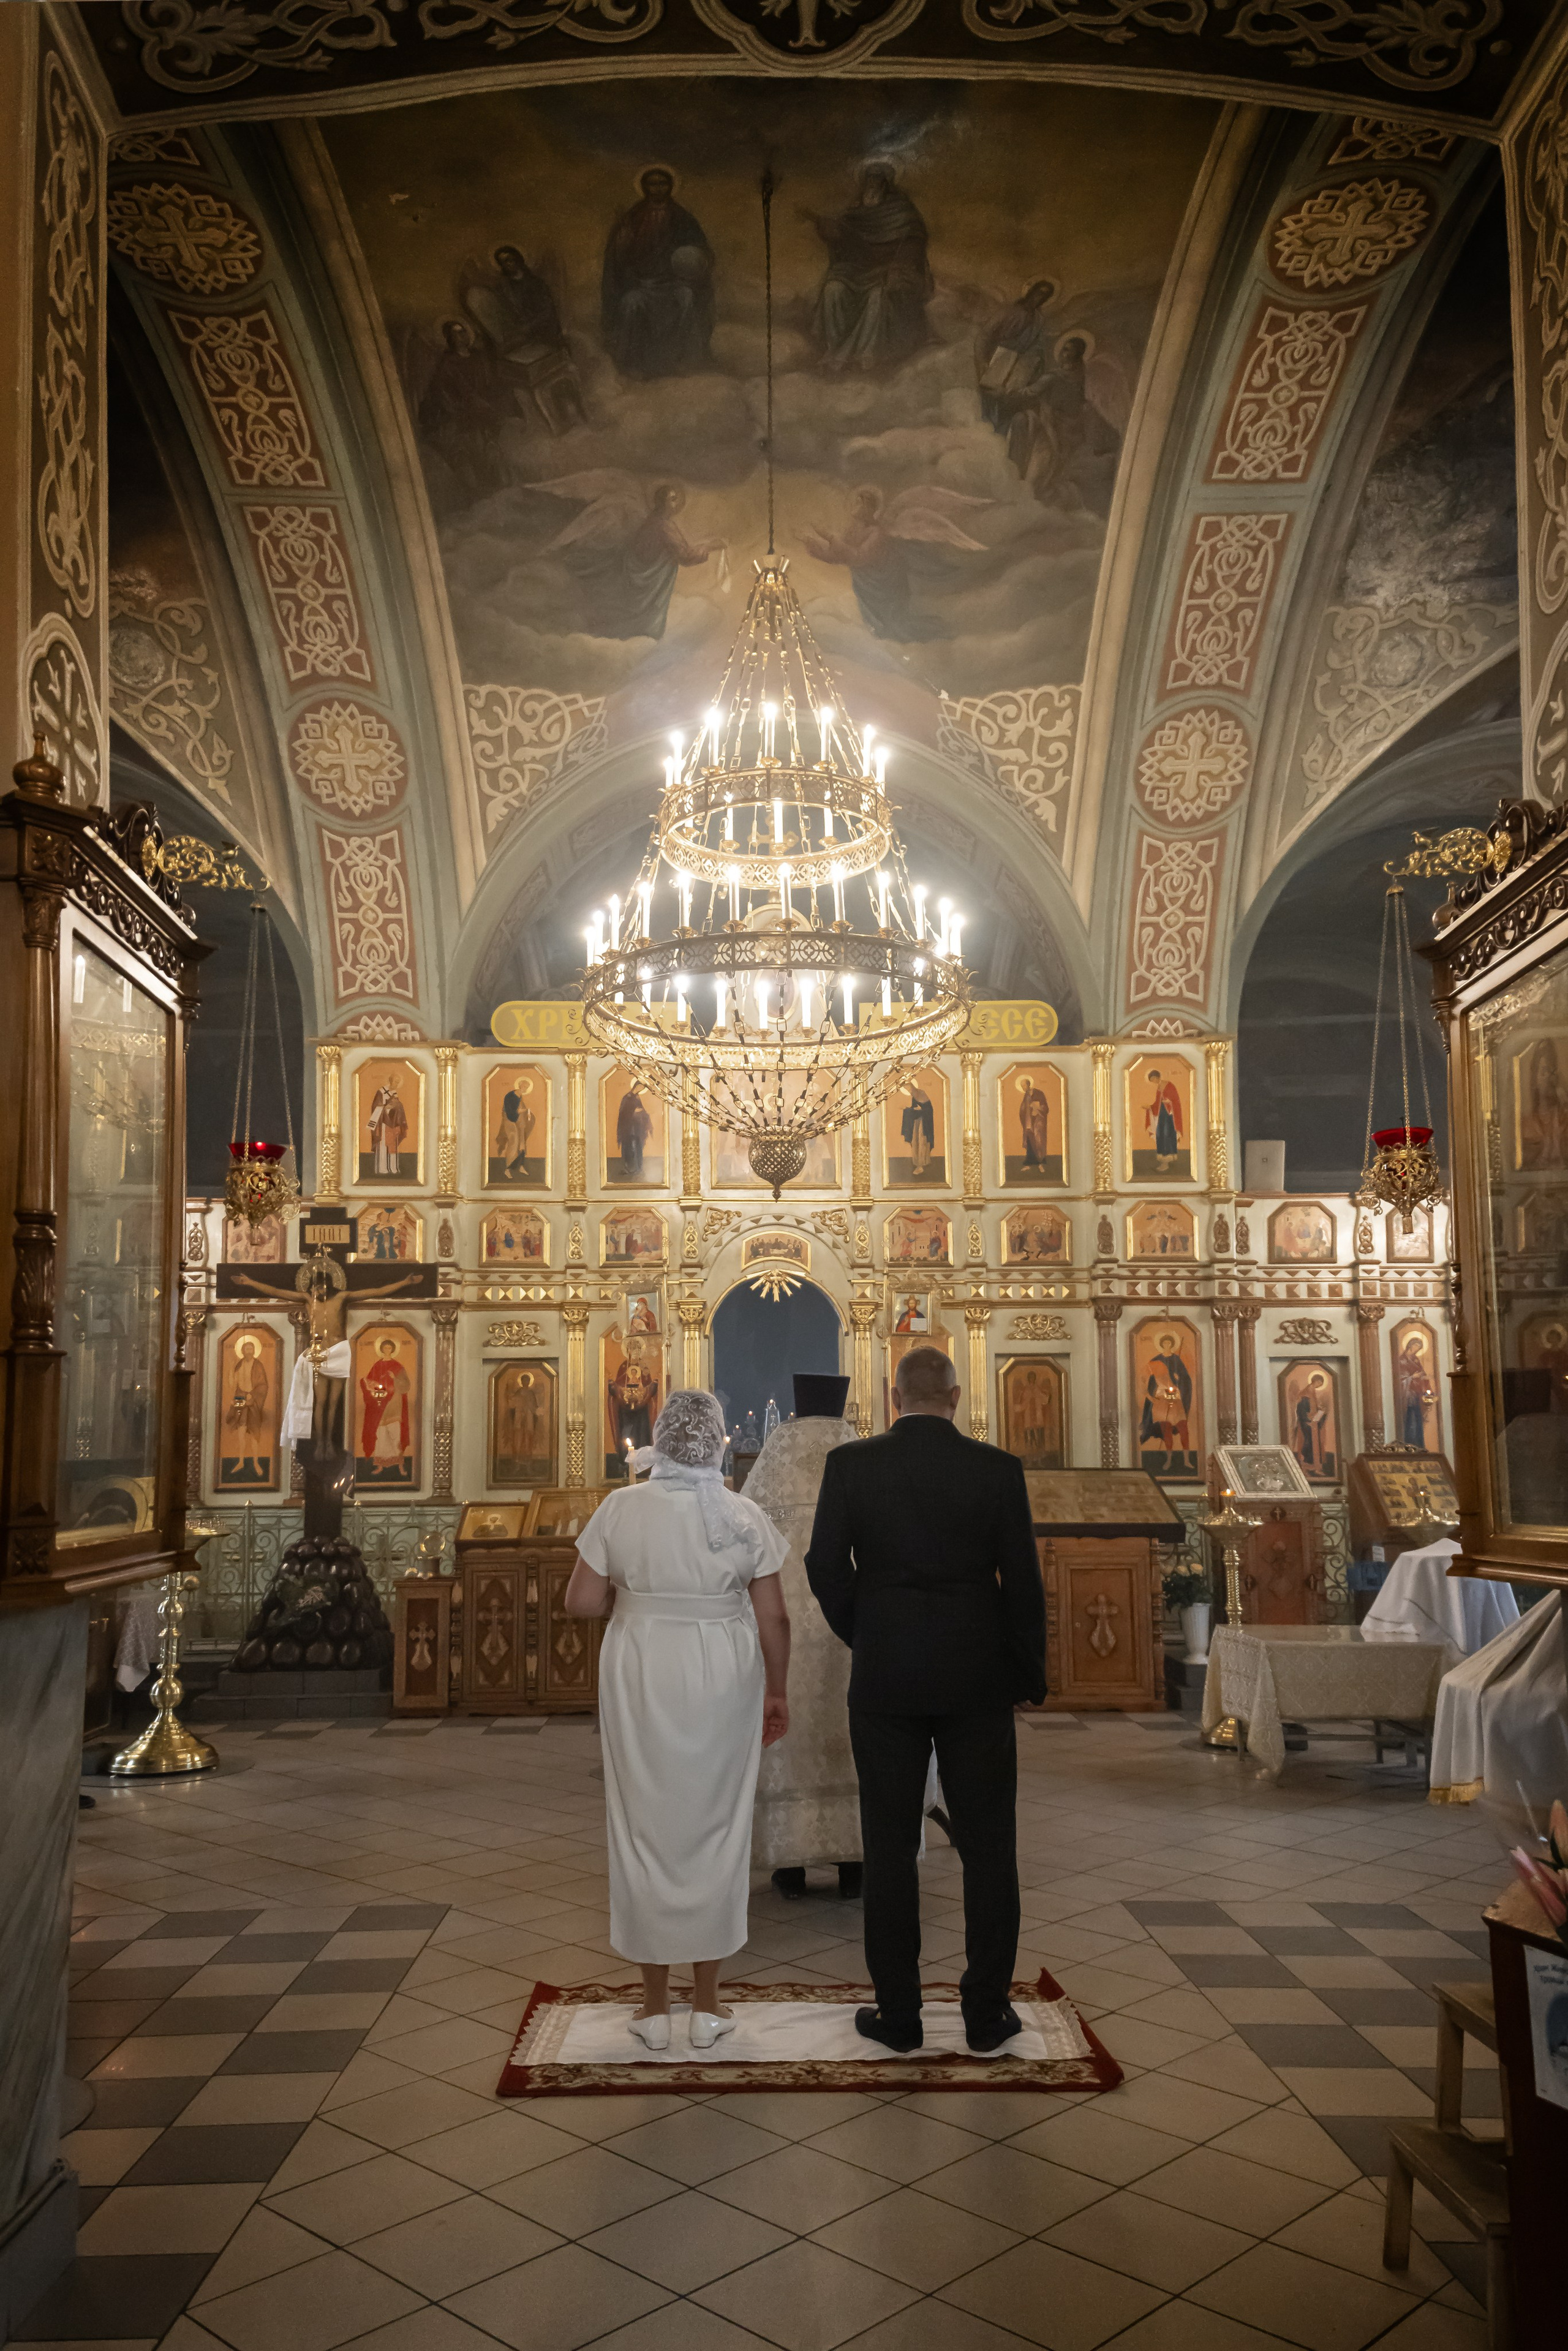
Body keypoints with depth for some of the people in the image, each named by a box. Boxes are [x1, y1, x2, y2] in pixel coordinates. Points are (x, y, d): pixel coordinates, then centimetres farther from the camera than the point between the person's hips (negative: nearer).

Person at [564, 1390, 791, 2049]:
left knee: (646, 1828, 11)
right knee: (716, 1830, 12)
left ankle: (655, 2007, 20)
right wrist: (776, 1692, 8)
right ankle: (707, 2005, 20)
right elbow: (774, 1618, -4)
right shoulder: (744, 1516, -6)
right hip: (722, 1685, 1)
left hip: (641, 1684, 0)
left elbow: (581, 1602, -7)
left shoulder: (621, 1508, -8)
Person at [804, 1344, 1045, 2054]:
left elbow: (825, 1567, -3)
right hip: (977, 1677, 0)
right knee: (987, 1845, 11)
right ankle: (987, 2013, 18)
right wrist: (1029, 1673, 10)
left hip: (883, 1677, 0)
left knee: (889, 1846, 10)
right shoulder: (997, 1469, -5)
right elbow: (1021, 1579, -2)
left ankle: (898, 2013, 17)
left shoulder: (849, 1464, -5)